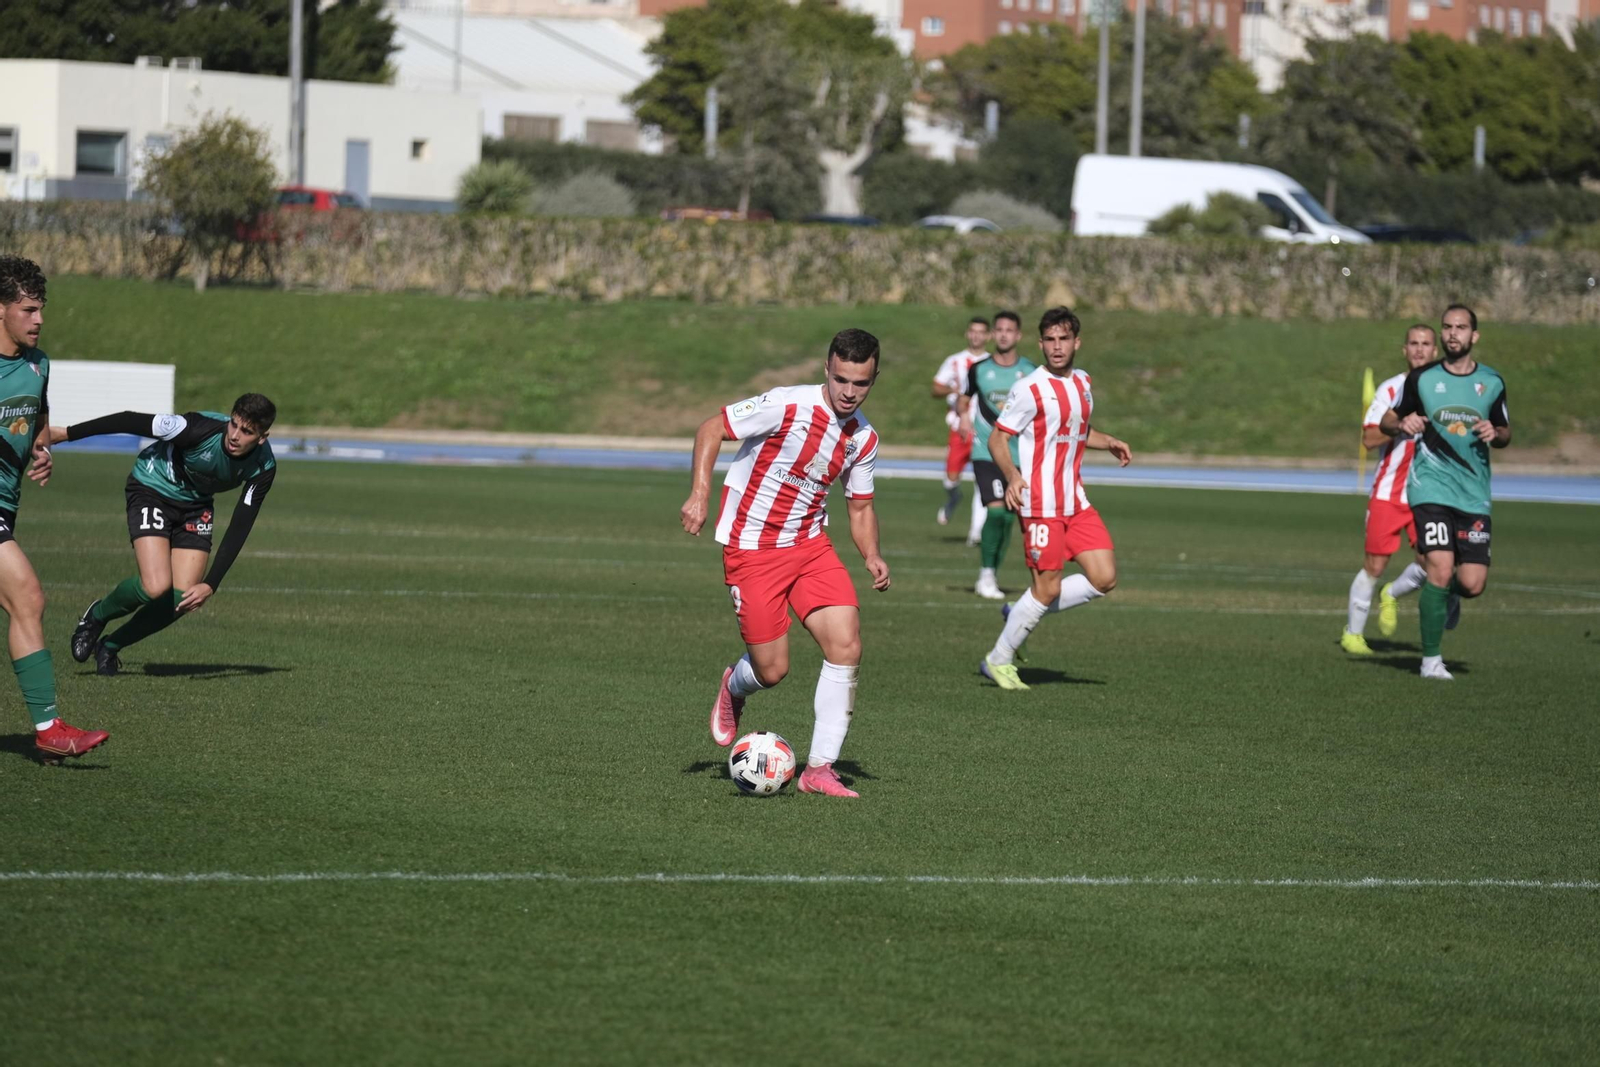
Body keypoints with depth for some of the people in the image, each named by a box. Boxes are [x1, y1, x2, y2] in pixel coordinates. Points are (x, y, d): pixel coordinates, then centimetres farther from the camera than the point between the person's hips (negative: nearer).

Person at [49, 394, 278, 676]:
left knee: (183, 600, -8)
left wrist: (211, 585, -24)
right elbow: (131, 422, -25)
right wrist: (65, 433, -20)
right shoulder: (202, 429, -34)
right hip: (151, 490, -5)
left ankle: (110, 646, 15)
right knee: (156, 587, -22)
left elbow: (240, 527, -16)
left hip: (195, 505, 5)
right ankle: (96, 616, 9)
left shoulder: (263, 467, -21)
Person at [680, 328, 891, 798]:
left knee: (847, 645, -13)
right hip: (752, 548, -5)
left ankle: (819, 768, -3)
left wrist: (872, 556, -6)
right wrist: (700, 492, -22)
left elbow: (861, 508, 13)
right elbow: (711, 428, -11)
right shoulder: (788, 407, -18)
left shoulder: (864, 438, 1)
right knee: (772, 670, -5)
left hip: (810, 544, 5)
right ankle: (734, 689, 35)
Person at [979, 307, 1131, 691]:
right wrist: (1012, 477, -28)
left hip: (1075, 502, 7)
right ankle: (998, 661, 10)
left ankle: (1021, 616, 15)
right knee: (1048, 588, -7)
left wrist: (1109, 442, 9)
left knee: (1104, 579, 0)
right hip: (1041, 504, -7)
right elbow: (997, 440, -10)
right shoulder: (1030, 389, -11)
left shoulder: (1083, 383, 11)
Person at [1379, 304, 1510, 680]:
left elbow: (1505, 433, 17)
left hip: (1474, 491, 2)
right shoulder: (1422, 378, 1)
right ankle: (1431, 659, -4)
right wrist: (1401, 425, -13)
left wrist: (1495, 434, -7)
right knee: (1441, 568, -18)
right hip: (1431, 486, -2)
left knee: (1472, 584, -4)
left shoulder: (1492, 382, 7)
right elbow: (1387, 420, 10)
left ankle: (1448, 595, 36)